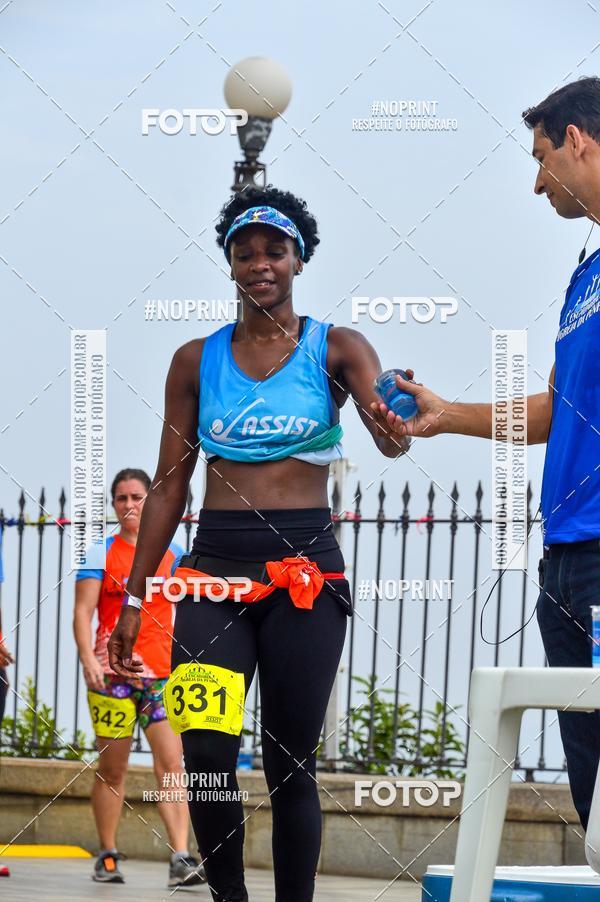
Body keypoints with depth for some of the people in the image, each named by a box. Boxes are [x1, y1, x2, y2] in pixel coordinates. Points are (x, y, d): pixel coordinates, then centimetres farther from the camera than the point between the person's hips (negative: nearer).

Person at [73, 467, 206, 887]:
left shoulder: (174, 555, 11)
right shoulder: (100, 553, 5)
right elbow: (83, 611, -2)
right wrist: (88, 660, -16)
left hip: (162, 674, 1)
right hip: (112, 674, -1)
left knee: (171, 763, -12)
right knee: (112, 769, 4)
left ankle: (181, 858, -18)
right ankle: (108, 856, 17)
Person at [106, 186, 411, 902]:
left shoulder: (336, 350, 3)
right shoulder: (198, 360, 9)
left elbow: (391, 440, -13)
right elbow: (169, 485, 11)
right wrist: (132, 598, 7)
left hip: (306, 572, -1)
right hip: (215, 570, 1)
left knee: (290, 762, 0)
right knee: (204, 752, -15)